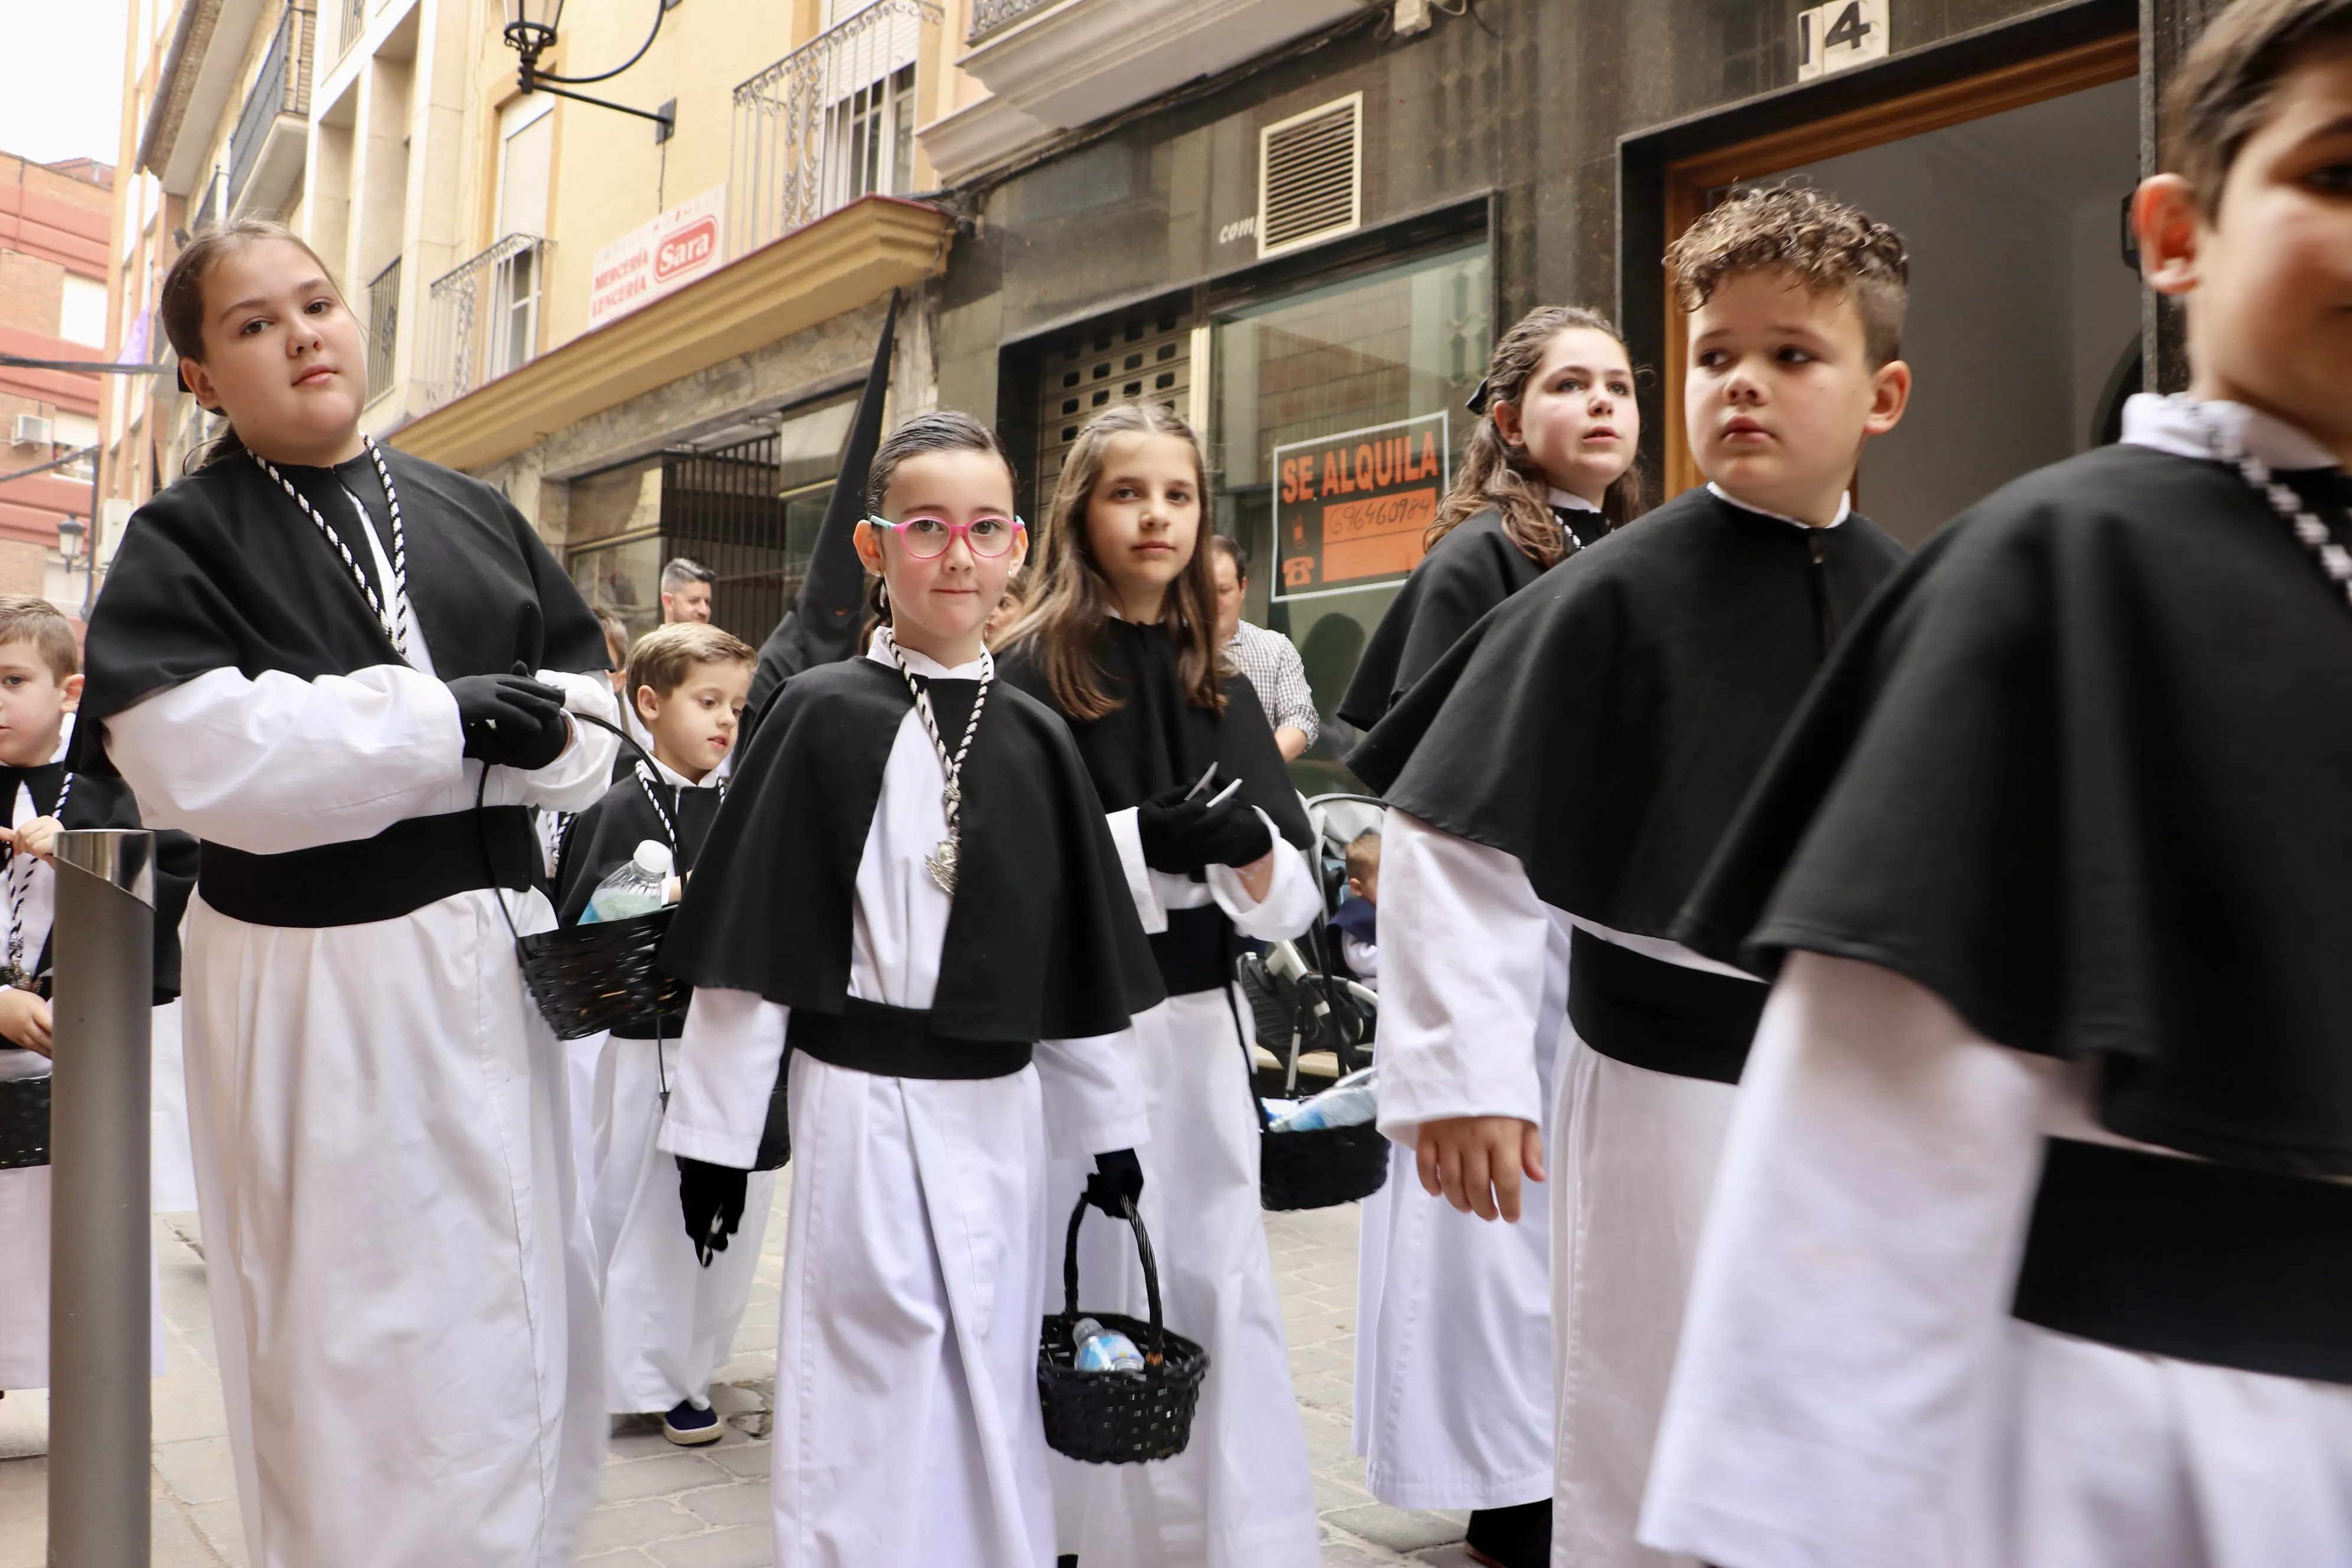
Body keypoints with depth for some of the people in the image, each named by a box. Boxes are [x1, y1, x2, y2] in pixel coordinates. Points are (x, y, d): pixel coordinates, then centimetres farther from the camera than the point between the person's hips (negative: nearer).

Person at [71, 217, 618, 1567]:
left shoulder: (472, 515, 11)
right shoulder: (186, 541, -2)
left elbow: (586, 700, 7)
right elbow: (193, 752, -18)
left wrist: (542, 730, -16)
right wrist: (443, 721, -18)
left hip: (493, 952, 5)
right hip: (317, 985, -4)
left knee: (529, 1315, 15)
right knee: (364, 1340, 4)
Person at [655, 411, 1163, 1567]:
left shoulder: (1035, 738, 5)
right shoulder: (824, 715, -6)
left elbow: (1083, 953, 9)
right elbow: (751, 943, -6)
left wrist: (1109, 1125, 11)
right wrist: (714, 1129, -6)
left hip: (1002, 1109, 4)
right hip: (864, 1102, -4)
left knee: (995, 1392, 14)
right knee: (875, 1387, 5)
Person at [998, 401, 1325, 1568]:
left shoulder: (1219, 688, 11)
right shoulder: (1032, 673, -3)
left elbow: (1297, 899, 7)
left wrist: (1253, 852, -15)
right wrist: (1145, 839, -19)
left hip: (1201, 1025, 4)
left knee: (1224, 1289, 7)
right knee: (1093, 1293, 7)